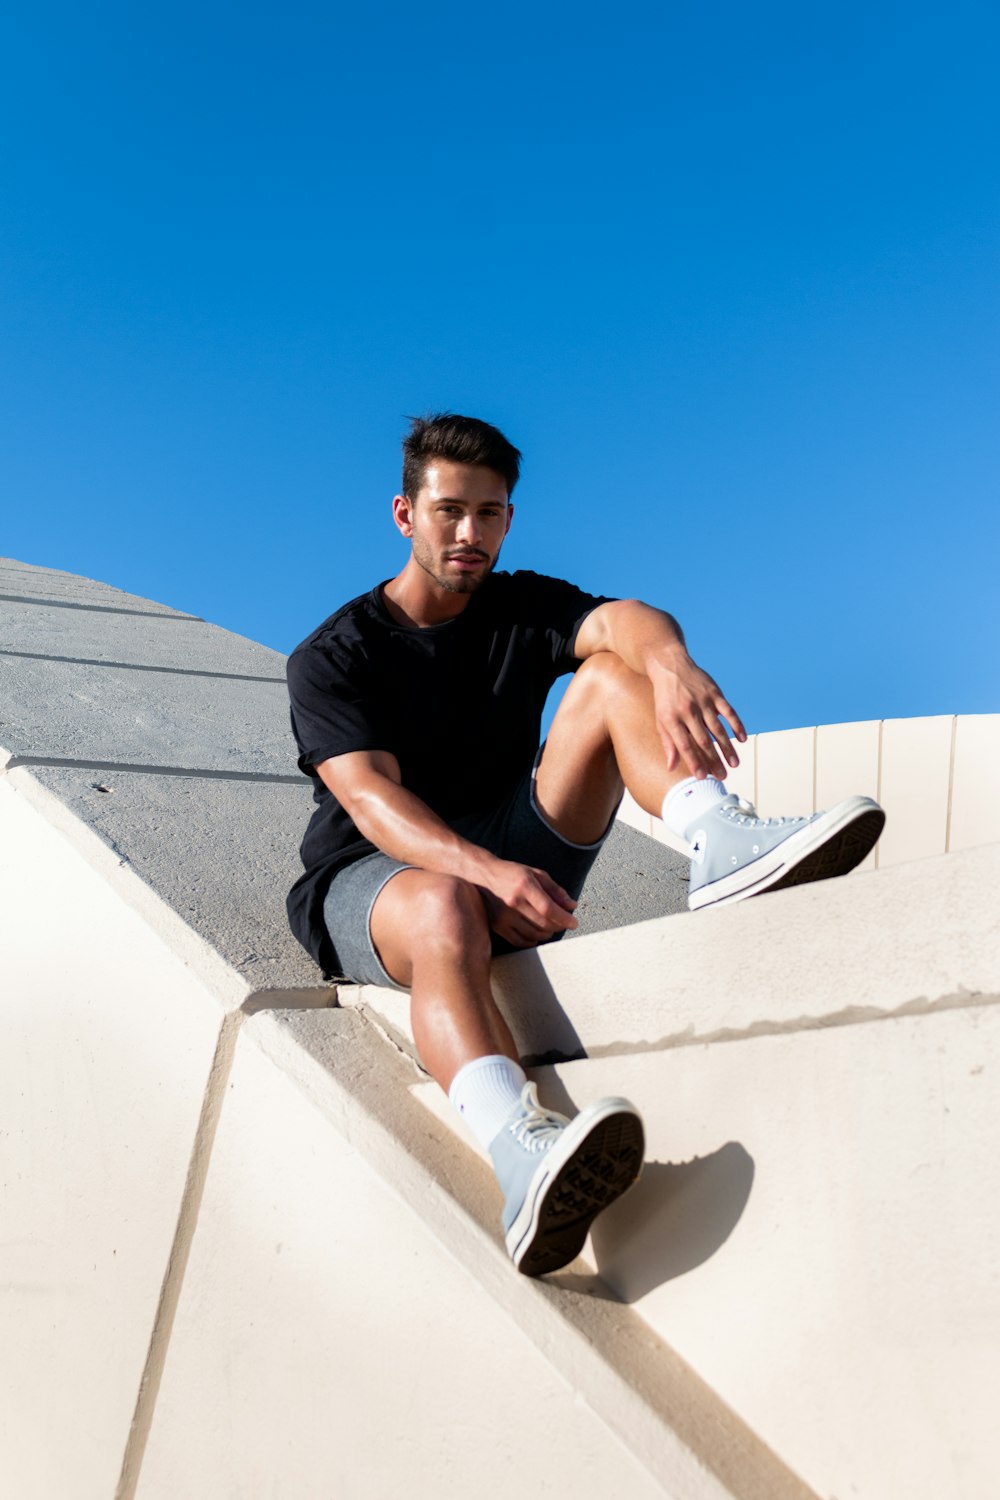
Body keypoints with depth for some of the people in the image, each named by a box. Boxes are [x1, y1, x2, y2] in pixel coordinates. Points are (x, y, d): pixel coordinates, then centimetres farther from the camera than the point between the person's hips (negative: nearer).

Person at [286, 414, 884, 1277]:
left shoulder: (523, 607, 8)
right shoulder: (331, 658, -3)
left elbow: (621, 620, -15)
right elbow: (371, 798, -20)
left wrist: (669, 662, -42)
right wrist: (489, 873, -39)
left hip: (516, 861, 4)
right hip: (373, 880, -3)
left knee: (613, 670, -11)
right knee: (443, 909, -43)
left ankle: (723, 846, -38)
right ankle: (519, 1156, -68)